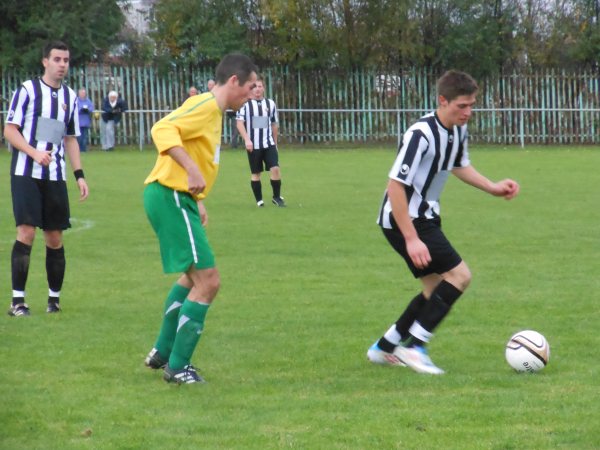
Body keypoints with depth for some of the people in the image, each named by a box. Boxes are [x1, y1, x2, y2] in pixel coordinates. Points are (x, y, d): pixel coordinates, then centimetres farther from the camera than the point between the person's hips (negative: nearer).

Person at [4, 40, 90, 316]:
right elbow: (10, 130, -5)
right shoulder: (27, 90, -2)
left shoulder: (70, 96, 14)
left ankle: (54, 299, 15)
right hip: (26, 173, -5)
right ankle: (17, 301, -11)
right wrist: (35, 153, -19)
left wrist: (79, 175, 12)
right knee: (26, 232, -13)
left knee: (55, 238, 5)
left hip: (56, 176, 5)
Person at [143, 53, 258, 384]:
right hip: (170, 196, -11)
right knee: (208, 282, -11)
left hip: (179, 198, 11)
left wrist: (198, 203, 21)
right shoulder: (205, 106, -14)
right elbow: (163, 130, -30)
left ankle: (163, 352, 38)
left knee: (192, 277, 27)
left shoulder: (214, 111, 17)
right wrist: (193, 170, -38)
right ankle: (177, 367, -4)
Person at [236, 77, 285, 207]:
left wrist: (275, 142, 19)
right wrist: (247, 139, -20)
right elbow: (240, 123, -8)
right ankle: (259, 200, 15)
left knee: (275, 168, -12)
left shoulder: (270, 104, 8)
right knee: (255, 173, 4)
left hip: (269, 144, 2)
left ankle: (276, 197, 2)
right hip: (253, 145, -2)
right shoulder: (245, 104, -3)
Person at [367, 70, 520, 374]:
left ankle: (384, 348, 23)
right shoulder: (421, 134, -26)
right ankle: (413, 347, -12)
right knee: (459, 275, -16)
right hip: (402, 220, -9)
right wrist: (411, 240, -28)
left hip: (426, 217, 9)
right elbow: (395, 186, -26)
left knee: (438, 291, 12)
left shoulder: (458, 129, 2)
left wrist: (492, 187, 9)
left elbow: (459, 166, 23)